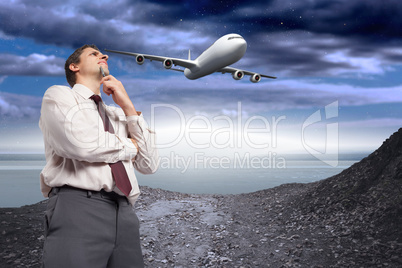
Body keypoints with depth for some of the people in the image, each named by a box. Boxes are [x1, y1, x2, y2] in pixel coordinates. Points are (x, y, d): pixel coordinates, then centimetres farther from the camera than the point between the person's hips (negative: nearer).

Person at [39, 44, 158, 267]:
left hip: (124, 213, 5)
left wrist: (127, 107, 7)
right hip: (78, 207, -5)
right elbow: (81, 144, -14)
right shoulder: (58, 95, 7)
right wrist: (131, 145, 4)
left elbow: (149, 165, 12)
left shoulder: (118, 114, 23)